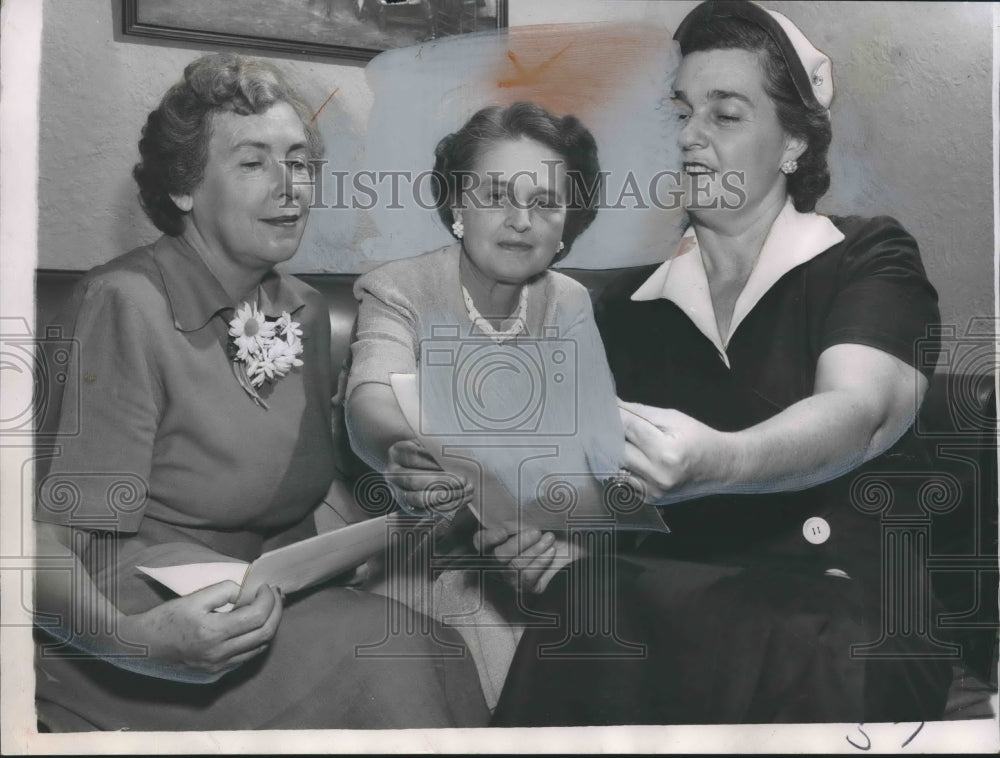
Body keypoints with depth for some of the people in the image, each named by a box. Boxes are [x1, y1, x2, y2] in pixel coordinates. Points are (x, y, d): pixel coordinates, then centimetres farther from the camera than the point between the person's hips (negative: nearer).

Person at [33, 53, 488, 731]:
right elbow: (50, 543, -16)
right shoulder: (129, 304, -14)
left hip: (282, 605, 6)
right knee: (380, 655, -27)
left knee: (440, 648, -20)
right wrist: (130, 635, -35)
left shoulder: (305, 310, 10)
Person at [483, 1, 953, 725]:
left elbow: (858, 415, -16)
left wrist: (714, 463, -37)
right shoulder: (631, 303, 13)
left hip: (849, 617, -2)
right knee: (582, 606, -31)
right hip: (667, 612, 3)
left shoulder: (869, 258, 4)